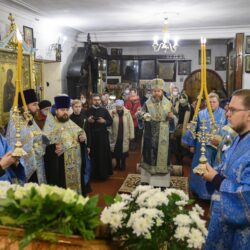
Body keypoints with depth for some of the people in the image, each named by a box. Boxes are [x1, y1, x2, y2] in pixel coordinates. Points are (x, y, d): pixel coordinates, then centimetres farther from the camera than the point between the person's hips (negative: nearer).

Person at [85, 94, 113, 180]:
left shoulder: (104, 110, 5)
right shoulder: (88, 111, 3)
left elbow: (111, 121, 7)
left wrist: (104, 121, -11)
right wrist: (88, 121, -16)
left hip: (103, 136, 1)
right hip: (92, 136, -1)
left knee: (103, 155, 4)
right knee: (93, 155, 1)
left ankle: (104, 173, 15)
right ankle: (94, 173, 14)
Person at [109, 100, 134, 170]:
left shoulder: (127, 113, -7)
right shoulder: (113, 113, -5)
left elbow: (131, 124, -5)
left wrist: (131, 135, -4)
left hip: (124, 136, -1)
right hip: (115, 136, 1)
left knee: (123, 150, 9)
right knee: (116, 150, 11)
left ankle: (123, 164, 28)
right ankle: (118, 164, 30)